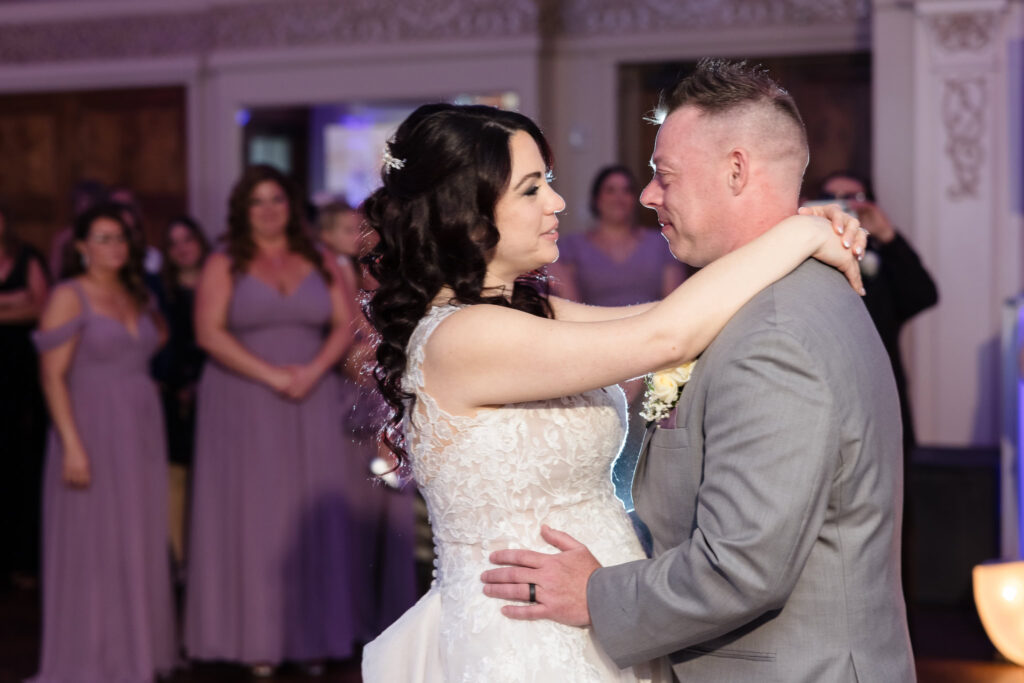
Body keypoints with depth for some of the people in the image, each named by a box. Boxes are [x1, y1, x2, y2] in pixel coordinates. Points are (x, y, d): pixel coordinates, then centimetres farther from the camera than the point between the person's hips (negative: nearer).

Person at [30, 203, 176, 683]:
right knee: (93, 545, -2)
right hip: (93, 431, -6)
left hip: (142, 432, 7)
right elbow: (52, 376, -12)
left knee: (141, 545, 9)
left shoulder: (136, 297, 13)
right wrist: (72, 446, -20)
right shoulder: (69, 298, -7)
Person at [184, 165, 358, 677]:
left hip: (309, 406, 3)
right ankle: (256, 638, 2)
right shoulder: (224, 266, 1)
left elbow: (345, 325, 3)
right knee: (250, 513, -2)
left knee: (309, 515, 2)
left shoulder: (320, 263, 9)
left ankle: (310, 634, 8)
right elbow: (209, 333, -9)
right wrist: (271, 375, -16)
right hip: (241, 404, -2)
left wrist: (313, 371, -14)